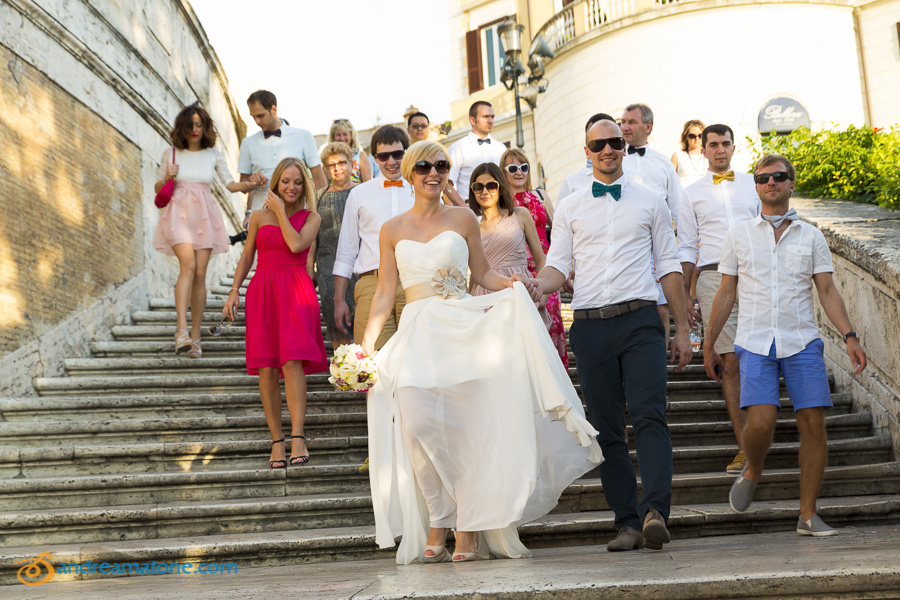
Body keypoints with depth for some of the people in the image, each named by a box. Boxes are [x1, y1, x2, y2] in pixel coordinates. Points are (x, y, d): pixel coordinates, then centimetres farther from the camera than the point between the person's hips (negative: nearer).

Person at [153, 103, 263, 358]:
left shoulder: (213, 154, 9)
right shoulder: (171, 154, 7)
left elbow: (229, 184, 9)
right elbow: (158, 189, 13)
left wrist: (249, 184, -10)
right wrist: (168, 178, -8)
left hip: (204, 216, 2)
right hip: (179, 215, -2)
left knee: (200, 274, -4)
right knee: (188, 265, -23)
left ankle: (195, 337, 3)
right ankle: (181, 330, -27)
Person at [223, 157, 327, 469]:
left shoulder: (311, 218, 10)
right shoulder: (259, 217, 15)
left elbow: (297, 244, -9)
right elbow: (246, 257, 17)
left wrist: (281, 211, 0)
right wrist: (234, 290, 6)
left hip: (296, 291, -2)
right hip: (263, 291, 2)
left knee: (293, 361, -19)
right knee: (266, 369, -3)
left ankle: (297, 437, -22)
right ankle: (277, 441, 3)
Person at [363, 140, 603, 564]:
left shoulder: (462, 219, 10)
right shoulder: (393, 230, 12)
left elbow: (483, 274, 11)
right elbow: (384, 295, 11)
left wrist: (515, 286, -9)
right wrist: (366, 344, 2)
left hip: (464, 329, 0)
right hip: (417, 335, 1)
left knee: (465, 428, -5)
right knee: (418, 423, -16)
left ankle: (469, 529, 4)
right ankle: (436, 527, -2)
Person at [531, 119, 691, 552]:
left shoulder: (650, 201, 12)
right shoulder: (569, 207, 13)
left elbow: (669, 265, 12)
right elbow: (558, 267, 9)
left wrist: (682, 330, 8)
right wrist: (534, 287, -14)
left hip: (640, 321, -2)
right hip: (590, 324, 2)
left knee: (649, 414, -17)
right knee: (606, 428, 2)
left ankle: (655, 511, -24)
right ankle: (627, 522, 7)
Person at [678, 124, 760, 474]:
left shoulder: (753, 184, 16)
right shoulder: (693, 193, 13)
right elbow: (687, 249, 12)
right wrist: (685, 297, 6)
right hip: (714, 276, -1)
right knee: (730, 362, -4)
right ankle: (744, 447, -1)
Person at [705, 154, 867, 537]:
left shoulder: (810, 236, 11)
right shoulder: (738, 235, 10)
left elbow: (827, 291, 8)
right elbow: (726, 294, 12)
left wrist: (849, 336, -5)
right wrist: (708, 345, 11)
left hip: (802, 342, 1)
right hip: (755, 343, -1)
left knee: (813, 423, -6)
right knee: (761, 419, -19)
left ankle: (808, 515, 5)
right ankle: (753, 470, 15)